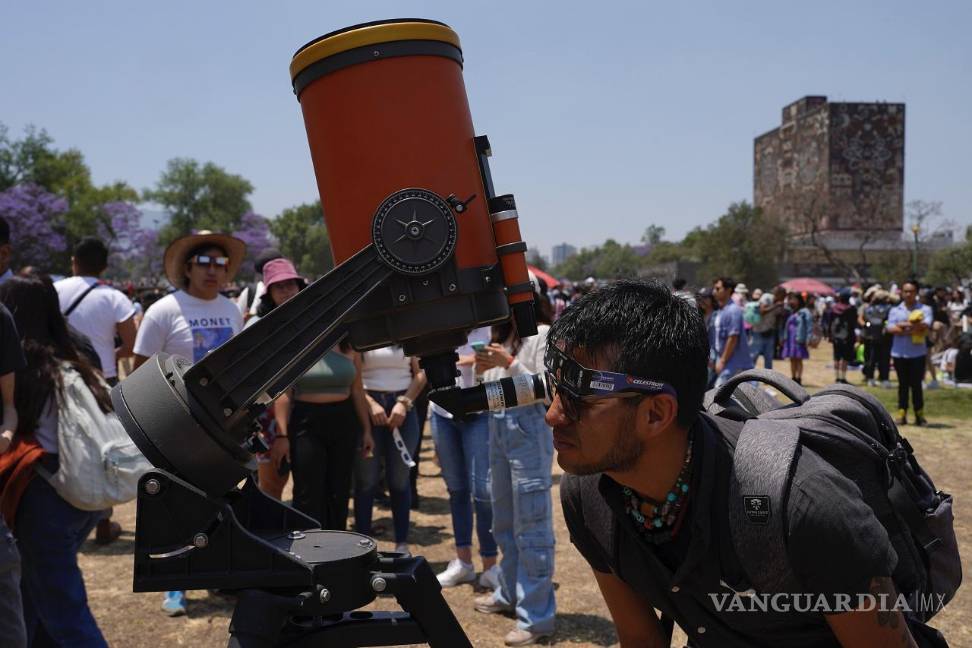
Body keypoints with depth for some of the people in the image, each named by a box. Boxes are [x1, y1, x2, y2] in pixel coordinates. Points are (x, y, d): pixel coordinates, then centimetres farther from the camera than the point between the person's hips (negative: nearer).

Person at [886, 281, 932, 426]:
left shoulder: (925, 309, 5)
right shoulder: (895, 310, 9)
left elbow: (926, 325, -13)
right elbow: (891, 328, -5)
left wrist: (904, 324, -16)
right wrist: (913, 328, -14)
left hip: (918, 353, -2)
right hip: (899, 353, 2)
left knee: (916, 384, 0)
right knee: (903, 384, 6)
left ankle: (919, 414, 8)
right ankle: (902, 414, 10)